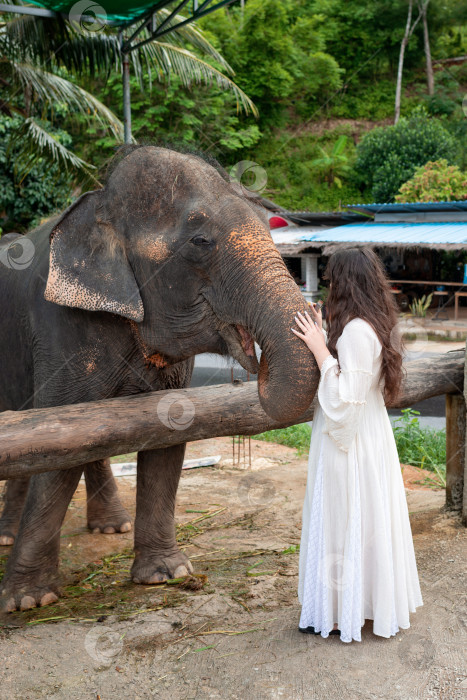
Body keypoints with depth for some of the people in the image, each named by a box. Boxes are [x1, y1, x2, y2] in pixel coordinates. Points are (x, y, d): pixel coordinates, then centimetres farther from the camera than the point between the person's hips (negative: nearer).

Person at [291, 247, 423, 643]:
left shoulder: (356, 330, -23)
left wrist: (320, 350, -22)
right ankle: (374, 603, 31)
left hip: (350, 446, -10)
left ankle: (342, 615, 15)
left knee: (346, 523, 2)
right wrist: (323, 340, 9)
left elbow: (345, 397, -25)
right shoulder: (375, 326, 8)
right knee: (366, 522, 18)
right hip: (370, 436, 10)